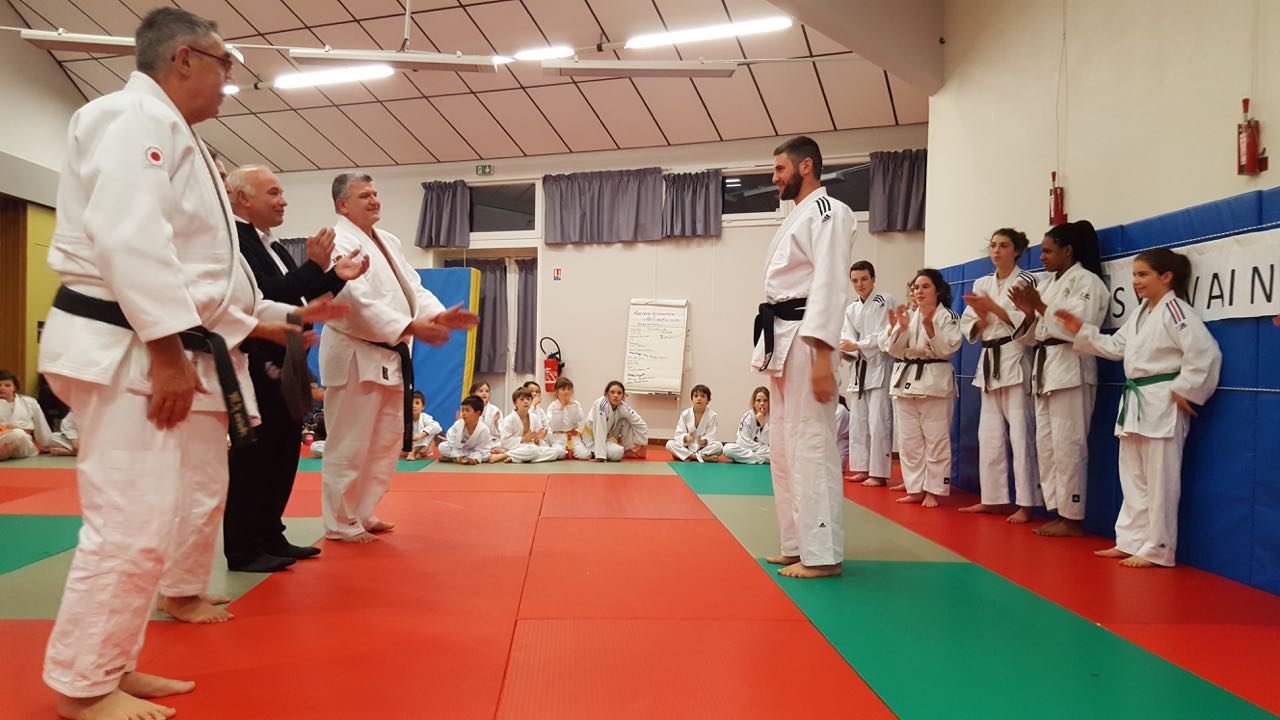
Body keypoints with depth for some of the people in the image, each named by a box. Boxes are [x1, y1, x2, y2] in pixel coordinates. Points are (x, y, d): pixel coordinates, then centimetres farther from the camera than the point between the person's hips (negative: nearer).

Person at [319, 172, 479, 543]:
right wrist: (411, 327, -31)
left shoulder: (388, 241, 16)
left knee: (387, 441, 16)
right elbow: (358, 300, -25)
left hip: (389, 356, 9)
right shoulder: (339, 243, -13)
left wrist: (439, 315, -6)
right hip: (355, 356, -9)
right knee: (349, 444, -2)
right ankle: (341, 523, 12)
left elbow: (412, 287, 13)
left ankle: (363, 513, 30)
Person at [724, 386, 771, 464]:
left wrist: (763, 424, -21)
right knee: (728, 448, -32)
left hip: (765, 451, 0)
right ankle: (763, 459, -27)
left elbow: (768, 443, -12)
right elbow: (743, 442, -13)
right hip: (746, 450, 0)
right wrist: (763, 448, -14)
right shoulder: (747, 417, -9)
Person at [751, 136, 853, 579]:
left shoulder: (828, 212, -7)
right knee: (783, 449, 13)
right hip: (782, 342, 10)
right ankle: (799, 545, 22)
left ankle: (823, 555, -2)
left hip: (805, 340, -10)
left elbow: (829, 285, -17)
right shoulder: (797, 217, 23)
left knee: (810, 445, -9)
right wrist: (773, 351, 18)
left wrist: (822, 358, -24)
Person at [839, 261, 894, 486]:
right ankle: (862, 469, 19)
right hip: (859, 369, 7)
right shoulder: (851, 309, 13)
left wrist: (857, 346, -24)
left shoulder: (884, 302, -5)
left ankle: (879, 473, -1)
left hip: (880, 367, -7)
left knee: (878, 421, -8)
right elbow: (848, 338, 4)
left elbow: (884, 336, -14)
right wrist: (844, 349, -19)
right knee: (858, 421, 10)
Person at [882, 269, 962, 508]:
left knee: (936, 439, -1)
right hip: (905, 379, 5)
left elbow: (946, 350, -12)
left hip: (935, 381, -4)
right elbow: (894, 350, 3)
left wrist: (929, 326, -23)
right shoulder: (907, 315, 10)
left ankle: (933, 491, 9)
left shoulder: (948, 316, -1)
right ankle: (915, 489, 16)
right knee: (908, 440, 7)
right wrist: (901, 328, -15)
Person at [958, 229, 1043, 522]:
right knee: (989, 434, 9)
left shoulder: (1025, 281, -3)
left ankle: (1026, 504, -2)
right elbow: (969, 327, 12)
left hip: (1015, 361, -6)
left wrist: (993, 307, -16)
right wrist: (983, 319, -8)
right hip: (989, 362, 6)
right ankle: (992, 498, 18)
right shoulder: (981, 284, 13)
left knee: (1020, 434, -7)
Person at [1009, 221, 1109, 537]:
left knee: (1067, 446, -6)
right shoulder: (1046, 283, 16)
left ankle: (1072, 518, 3)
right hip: (1044, 368, 9)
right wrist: (1028, 312, -2)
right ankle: (1059, 513, 18)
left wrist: (1040, 306, -15)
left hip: (1071, 369, -9)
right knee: (1046, 444, 9)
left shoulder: (1086, 281, -6)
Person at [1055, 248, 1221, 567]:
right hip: (1135, 404, 10)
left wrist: (1183, 391, -17)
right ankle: (1131, 541, 24)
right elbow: (1116, 347, 18)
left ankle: (1157, 550, 7)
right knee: (1133, 479, 15)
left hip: (1162, 406, -10)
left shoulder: (1175, 311, -14)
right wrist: (1081, 331, 9)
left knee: (1159, 481, -2)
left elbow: (1205, 353, -22)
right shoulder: (1141, 314, 16)